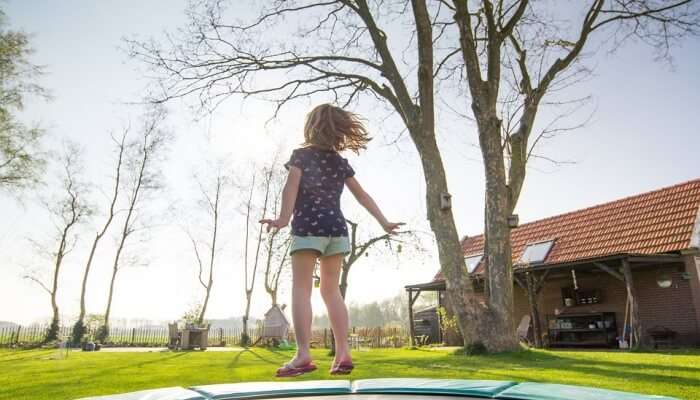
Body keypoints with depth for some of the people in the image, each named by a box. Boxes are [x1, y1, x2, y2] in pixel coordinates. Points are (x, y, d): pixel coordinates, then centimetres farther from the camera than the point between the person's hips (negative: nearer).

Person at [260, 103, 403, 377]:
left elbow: (292, 186, -13)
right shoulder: (340, 162, 16)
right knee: (331, 290, 9)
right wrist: (383, 222, 18)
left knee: (301, 288, -5)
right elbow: (361, 195, 15)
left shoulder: (301, 154, 3)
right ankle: (343, 354, 4)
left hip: (308, 227, -5)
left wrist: (283, 218, -24)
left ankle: (303, 355, -15)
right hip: (337, 229, 5)